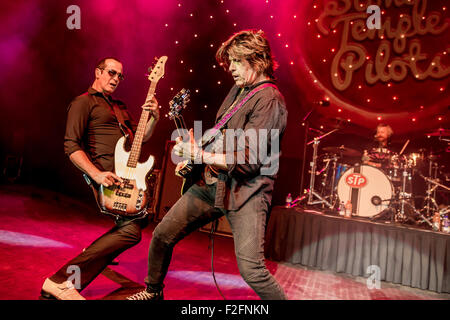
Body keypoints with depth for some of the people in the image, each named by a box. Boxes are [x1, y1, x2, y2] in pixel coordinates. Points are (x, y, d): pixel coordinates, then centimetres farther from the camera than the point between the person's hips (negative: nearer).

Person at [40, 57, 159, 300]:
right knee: (131, 230, -20)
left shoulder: (120, 106, 26)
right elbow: (71, 146, -10)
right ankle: (61, 282, -17)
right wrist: (96, 174, -23)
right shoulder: (83, 102, 0)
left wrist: (153, 118, 4)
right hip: (107, 175, -9)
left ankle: (96, 254, 26)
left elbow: (141, 137, 23)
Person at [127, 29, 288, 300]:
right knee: (163, 235, 11)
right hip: (212, 183, 8)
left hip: (246, 191, -8)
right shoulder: (238, 90, 14)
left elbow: (248, 160, -23)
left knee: (251, 269, -15)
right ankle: (154, 292, 36)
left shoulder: (269, 100, -14)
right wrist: (193, 157, 13)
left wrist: (202, 156, -26)